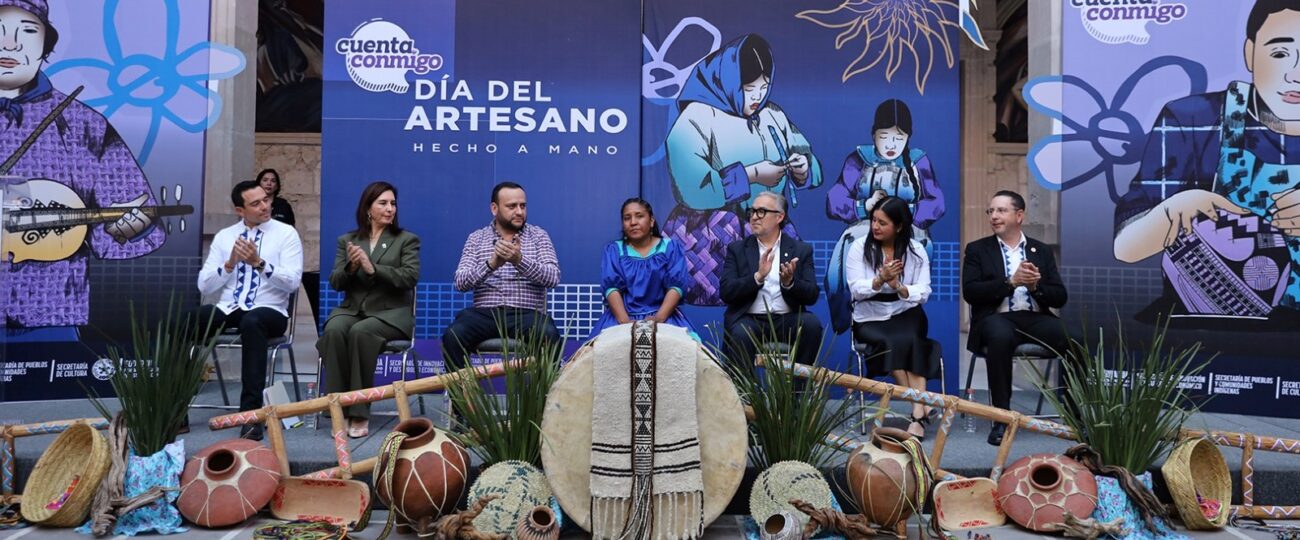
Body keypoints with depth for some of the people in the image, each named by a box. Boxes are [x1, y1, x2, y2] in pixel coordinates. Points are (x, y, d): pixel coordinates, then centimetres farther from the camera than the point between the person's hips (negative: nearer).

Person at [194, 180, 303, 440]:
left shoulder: (286, 234, 3)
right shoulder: (224, 236, 13)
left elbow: (292, 282, -9)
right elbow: (204, 286, 6)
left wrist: (259, 263, -21)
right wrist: (230, 264, -10)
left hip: (269, 311, -3)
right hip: (227, 309, 4)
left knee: (252, 322, -40)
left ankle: (251, 413, -37)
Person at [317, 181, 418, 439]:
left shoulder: (407, 240, 9)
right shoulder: (346, 241, 16)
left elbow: (410, 277, -7)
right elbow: (335, 282, 8)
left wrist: (372, 269, -17)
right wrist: (350, 268, -13)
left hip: (390, 312, -2)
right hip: (352, 309, 3)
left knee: (360, 331, -35)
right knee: (334, 329, -32)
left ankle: (359, 413, -29)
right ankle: (339, 410, -27)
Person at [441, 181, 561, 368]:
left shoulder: (539, 236, 11)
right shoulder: (476, 238, 13)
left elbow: (553, 277, -4)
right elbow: (460, 282, 1)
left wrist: (520, 260, -21)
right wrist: (491, 264, -16)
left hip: (527, 314, -1)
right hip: (486, 313, 1)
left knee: (549, 335, -34)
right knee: (453, 336, -29)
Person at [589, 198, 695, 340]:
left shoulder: (670, 247, 7)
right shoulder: (613, 250, 9)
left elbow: (676, 286, -3)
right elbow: (611, 287, -3)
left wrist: (658, 318, -18)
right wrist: (625, 321, -19)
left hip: (664, 316, 0)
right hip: (621, 317, 0)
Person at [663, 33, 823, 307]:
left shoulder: (773, 115, 11)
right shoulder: (696, 120, -6)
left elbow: (812, 167, 13)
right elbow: (693, 190, -19)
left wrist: (802, 168, -10)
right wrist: (752, 175, -15)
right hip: (710, 243, -5)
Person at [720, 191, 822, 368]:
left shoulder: (801, 250, 11)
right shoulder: (737, 249, 10)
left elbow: (812, 295, 2)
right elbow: (726, 292, -3)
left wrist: (789, 283, -18)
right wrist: (758, 277, -18)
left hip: (787, 319, 2)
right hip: (750, 319, -1)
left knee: (811, 324, -28)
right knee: (740, 334, -34)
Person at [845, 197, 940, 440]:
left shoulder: (916, 250, 3)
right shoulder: (859, 247, 0)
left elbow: (923, 293, -5)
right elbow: (857, 290, -9)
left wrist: (899, 287, -25)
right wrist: (881, 280, -28)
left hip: (906, 314, 1)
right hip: (870, 319, -1)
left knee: (908, 339, -32)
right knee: (891, 342, -32)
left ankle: (918, 414, -35)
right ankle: (921, 407, -23)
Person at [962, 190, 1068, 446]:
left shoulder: (1042, 251, 18)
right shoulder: (977, 249, 12)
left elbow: (1060, 298, 11)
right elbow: (970, 292, -4)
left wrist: (1035, 285, -9)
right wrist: (1011, 282, -14)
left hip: (1035, 318, 2)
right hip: (997, 318, -2)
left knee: (1071, 340, -29)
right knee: (1000, 336, -39)